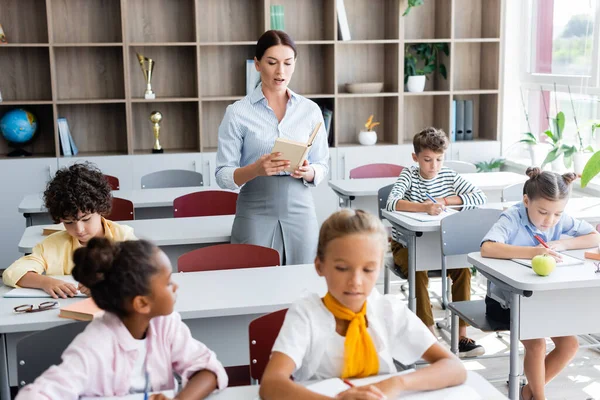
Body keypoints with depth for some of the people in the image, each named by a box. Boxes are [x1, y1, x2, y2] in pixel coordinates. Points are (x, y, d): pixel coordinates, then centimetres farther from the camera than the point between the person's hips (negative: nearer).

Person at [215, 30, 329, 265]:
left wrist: (308, 171, -14)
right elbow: (223, 176, -6)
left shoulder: (310, 110, 5)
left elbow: (322, 166, 8)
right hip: (256, 216, -2)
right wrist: (256, 169, -24)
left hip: (301, 213, 3)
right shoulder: (238, 113, -3)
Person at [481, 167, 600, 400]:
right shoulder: (512, 218, -24)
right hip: (506, 300, -6)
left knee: (570, 344, -3)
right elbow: (487, 248, -41)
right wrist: (532, 252, -51)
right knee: (536, 344, -22)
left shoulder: (560, 219, -8)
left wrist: (562, 244, -21)